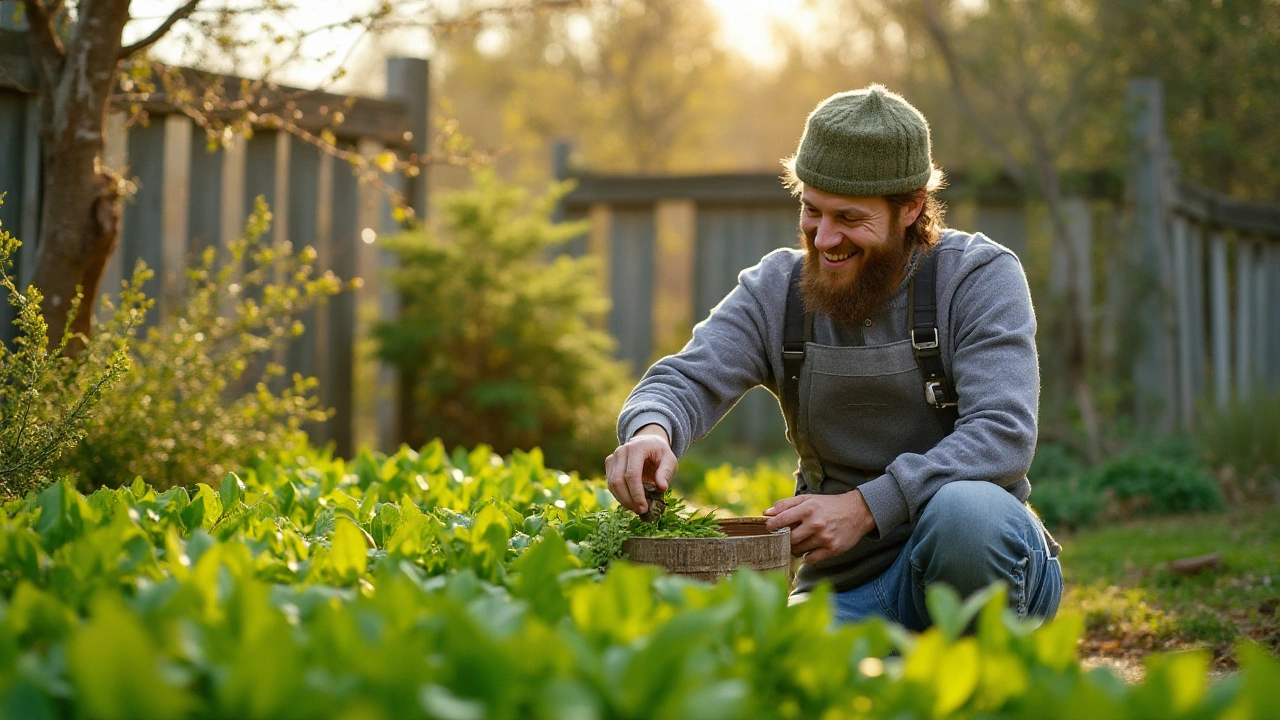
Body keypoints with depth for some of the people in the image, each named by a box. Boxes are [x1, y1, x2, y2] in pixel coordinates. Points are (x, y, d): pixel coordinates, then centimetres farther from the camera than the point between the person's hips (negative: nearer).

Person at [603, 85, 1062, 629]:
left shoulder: (980, 277, -7)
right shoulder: (775, 291, 4)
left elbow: (1003, 433, -18)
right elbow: (687, 380, -6)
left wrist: (867, 505, -29)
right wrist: (651, 431, -32)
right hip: (846, 589, 3)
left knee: (964, 509, -37)